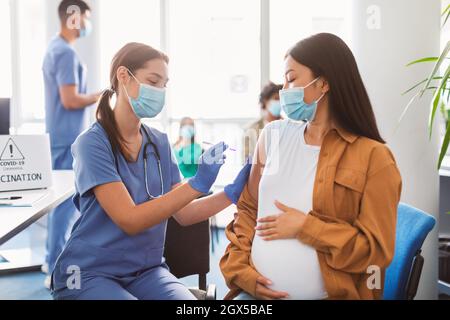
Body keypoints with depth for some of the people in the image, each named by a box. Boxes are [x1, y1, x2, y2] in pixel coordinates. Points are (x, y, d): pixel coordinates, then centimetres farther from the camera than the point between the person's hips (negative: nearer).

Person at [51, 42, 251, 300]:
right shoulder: (92, 143, -13)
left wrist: (231, 194, -12)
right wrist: (197, 184, -25)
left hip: (146, 270, 5)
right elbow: (130, 220, -20)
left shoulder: (160, 143, 5)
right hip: (90, 274, -5)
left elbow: (183, 213, 4)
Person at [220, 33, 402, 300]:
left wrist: (305, 227, -12)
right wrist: (240, 269, 0)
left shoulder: (372, 156, -5)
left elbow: (377, 250, -7)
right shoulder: (274, 136, 8)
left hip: (331, 294, -3)